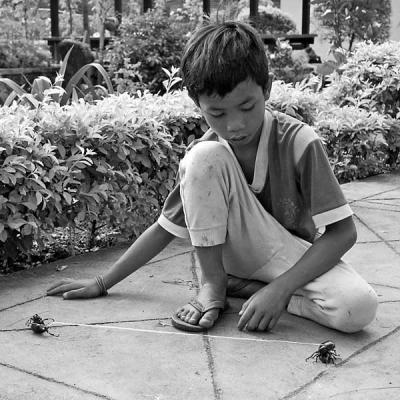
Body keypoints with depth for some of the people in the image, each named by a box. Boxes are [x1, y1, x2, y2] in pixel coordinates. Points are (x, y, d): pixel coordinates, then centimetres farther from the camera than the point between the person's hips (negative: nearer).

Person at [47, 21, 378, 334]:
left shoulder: (300, 143, -20)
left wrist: (279, 289, -32)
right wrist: (101, 284, -4)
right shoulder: (204, 154, -11)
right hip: (240, 252, 1)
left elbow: (342, 232, -21)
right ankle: (213, 285, -12)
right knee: (204, 159, -25)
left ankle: (241, 286, -15)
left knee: (358, 308, -36)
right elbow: (164, 228, -2)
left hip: (298, 258, -1)